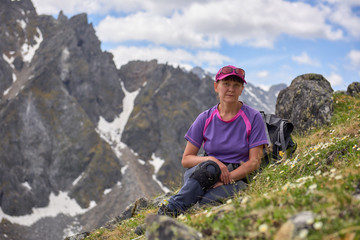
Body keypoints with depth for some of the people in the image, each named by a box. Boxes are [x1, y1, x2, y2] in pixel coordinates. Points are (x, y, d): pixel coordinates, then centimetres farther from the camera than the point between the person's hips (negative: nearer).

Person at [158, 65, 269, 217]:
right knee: (209, 168, -37)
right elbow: (186, 159, 3)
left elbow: (254, 162, -6)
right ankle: (170, 210, -40)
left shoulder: (253, 118, -1)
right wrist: (213, 161, -17)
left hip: (237, 178, -1)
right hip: (198, 174, 2)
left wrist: (225, 179, -19)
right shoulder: (205, 119, 3)